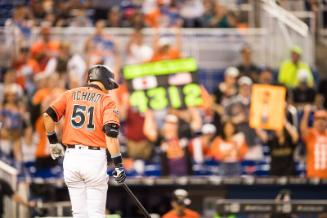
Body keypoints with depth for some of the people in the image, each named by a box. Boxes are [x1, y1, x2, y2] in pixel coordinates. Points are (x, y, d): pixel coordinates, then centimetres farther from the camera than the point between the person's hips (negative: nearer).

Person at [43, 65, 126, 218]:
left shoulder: (70, 95, 12)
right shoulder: (106, 100, 1)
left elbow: (48, 115, 0)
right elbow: (111, 132, -11)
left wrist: (53, 141, 13)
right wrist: (118, 164, -11)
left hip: (71, 156, 4)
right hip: (94, 158, -4)